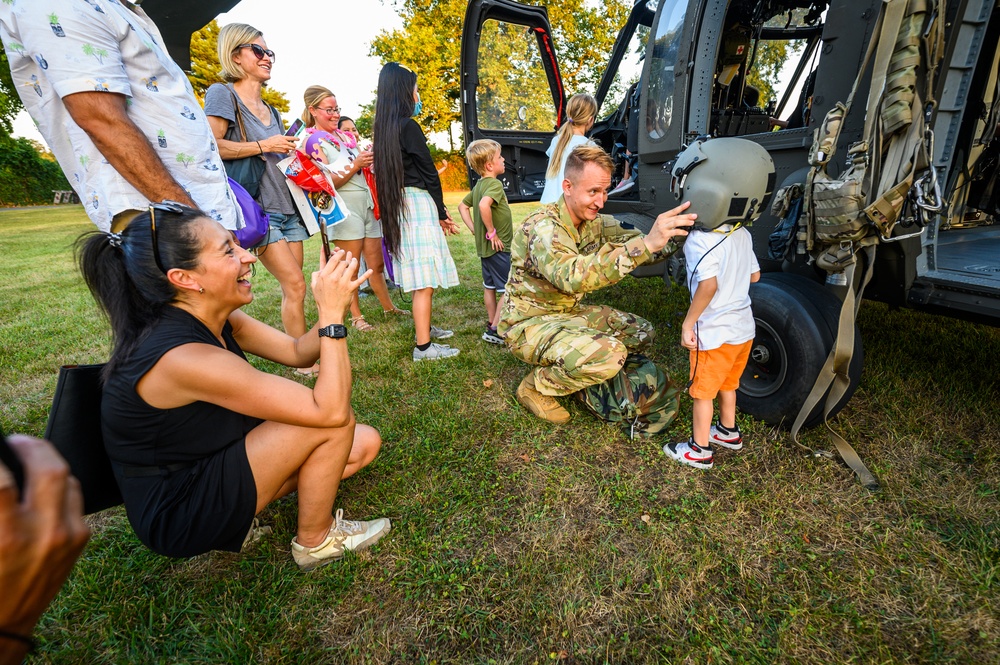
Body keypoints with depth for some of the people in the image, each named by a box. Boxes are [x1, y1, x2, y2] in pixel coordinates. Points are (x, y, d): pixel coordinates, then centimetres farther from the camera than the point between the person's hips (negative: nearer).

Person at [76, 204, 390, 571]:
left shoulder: (212, 319, -7)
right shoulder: (182, 356, -32)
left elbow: (298, 352, 2)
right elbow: (331, 411, -33)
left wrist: (333, 303, -16)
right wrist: (332, 315, -29)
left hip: (208, 466, 8)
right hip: (177, 517, -8)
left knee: (365, 443, 3)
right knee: (335, 423, -22)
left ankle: (239, 514, 8)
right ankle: (314, 541, 2)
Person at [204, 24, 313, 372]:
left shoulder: (271, 111, 22)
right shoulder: (222, 94, -1)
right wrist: (262, 146, -13)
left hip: (288, 208, 8)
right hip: (259, 208, -7)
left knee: (292, 288, 4)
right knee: (294, 284, -14)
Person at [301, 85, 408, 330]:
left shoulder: (346, 136, 18)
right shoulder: (313, 140, -2)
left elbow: (364, 167, 27)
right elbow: (327, 182, -11)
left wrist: (371, 160, 6)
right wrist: (355, 165, -18)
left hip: (368, 203, 6)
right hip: (346, 207, -6)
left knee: (376, 264, 11)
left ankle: (388, 306, 23)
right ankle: (356, 316, 11)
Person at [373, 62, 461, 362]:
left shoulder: (384, 128, 15)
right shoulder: (409, 126, -11)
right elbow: (429, 173, -10)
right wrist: (442, 213, 0)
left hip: (399, 205, 9)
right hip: (418, 203, -9)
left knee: (419, 275, 17)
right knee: (425, 277, -8)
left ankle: (424, 326, 30)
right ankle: (424, 346, -5)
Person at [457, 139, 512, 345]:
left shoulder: (479, 186, 11)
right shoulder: (495, 184, -18)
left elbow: (463, 206, 19)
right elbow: (484, 205, -36)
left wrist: (474, 229, 11)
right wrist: (491, 231, -24)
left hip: (484, 247, 10)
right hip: (498, 247, -10)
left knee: (490, 286, 18)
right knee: (509, 290, -3)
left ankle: (492, 323, 29)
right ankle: (495, 330, -2)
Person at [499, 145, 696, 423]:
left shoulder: (596, 222, -1)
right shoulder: (543, 228, -27)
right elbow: (573, 277, -45)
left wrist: (678, 232, -22)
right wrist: (646, 243, -50)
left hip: (567, 314, 8)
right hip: (528, 324, -8)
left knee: (641, 332, 7)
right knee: (609, 354, -29)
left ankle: (564, 368, 15)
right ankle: (535, 387, -3)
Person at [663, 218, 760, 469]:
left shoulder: (699, 238, -21)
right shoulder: (742, 233, 4)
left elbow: (709, 285, -31)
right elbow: (754, 275, 11)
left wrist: (687, 324, -23)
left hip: (714, 332, -8)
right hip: (744, 327, 8)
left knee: (702, 391, 9)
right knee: (727, 383, 26)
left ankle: (699, 450, 22)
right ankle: (729, 432, 45)